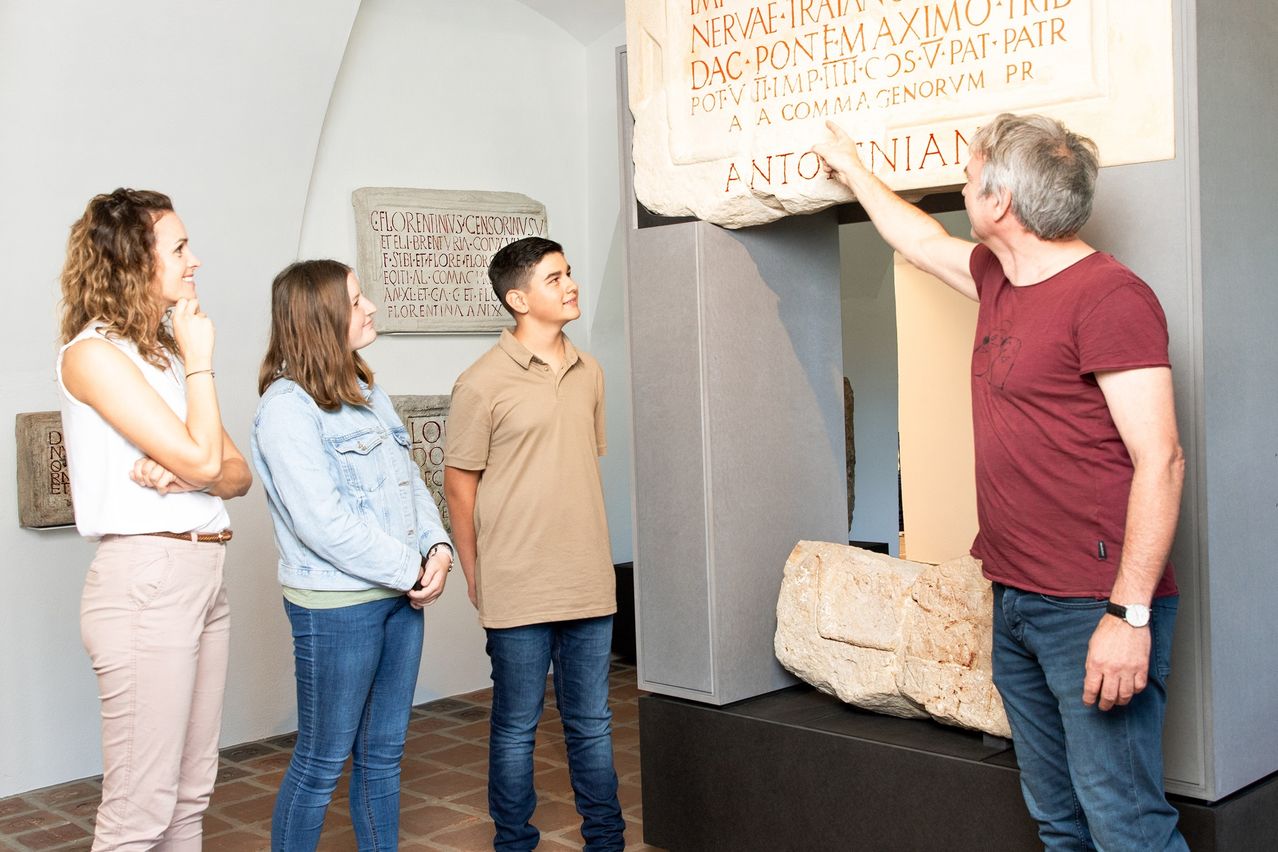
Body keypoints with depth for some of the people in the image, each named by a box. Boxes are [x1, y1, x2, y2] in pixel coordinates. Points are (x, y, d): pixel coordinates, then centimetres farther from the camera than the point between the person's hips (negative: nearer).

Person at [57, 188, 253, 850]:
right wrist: (200, 361, -3)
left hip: (202, 577, 8)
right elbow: (200, 456, -15)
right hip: (146, 581, -8)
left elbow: (237, 472, 10)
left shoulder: (166, 353, 16)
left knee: (190, 796, 12)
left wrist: (185, 473, -11)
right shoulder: (94, 354, -9)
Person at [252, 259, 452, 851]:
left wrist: (437, 547, -5)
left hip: (402, 596, 8)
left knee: (383, 752, 16)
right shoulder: (287, 404, -14)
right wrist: (409, 569, -15)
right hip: (336, 604, -8)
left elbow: (410, 481, 13)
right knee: (322, 762, 5)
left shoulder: (370, 394, 12)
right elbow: (322, 523, -20)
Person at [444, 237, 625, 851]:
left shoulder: (588, 372, 9)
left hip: (588, 583, 5)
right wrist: (475, 576, -2)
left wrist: (589, 557, 14)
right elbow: (458, 482, -5)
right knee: (516, 726, 8)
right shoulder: (483, 383, -9)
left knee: (592, 722, 14)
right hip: (519, 590, -5)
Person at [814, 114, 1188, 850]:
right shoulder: (998, 280, 12)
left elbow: (1160, 459, -18)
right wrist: (853, 170, 46)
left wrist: (1130, 614, -22)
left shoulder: (1110, 296, -14)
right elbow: (922, 241, 34)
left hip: (1093, 611, -9)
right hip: (1017, 600, 9)